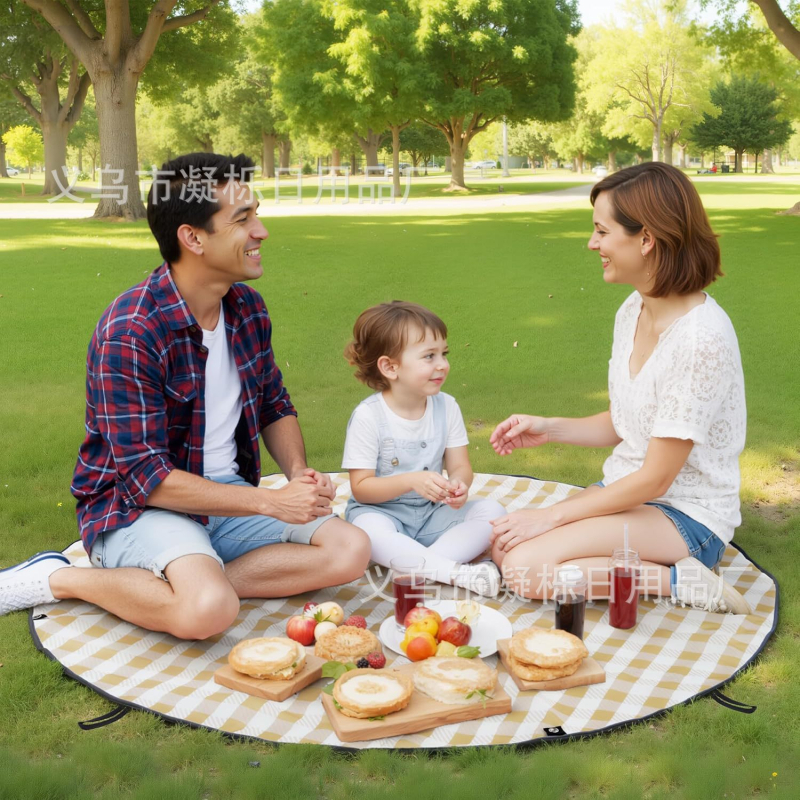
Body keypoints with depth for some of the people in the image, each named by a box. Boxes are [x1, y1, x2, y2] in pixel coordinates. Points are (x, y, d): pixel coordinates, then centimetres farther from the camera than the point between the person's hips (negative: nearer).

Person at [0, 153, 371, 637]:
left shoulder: (248, 307, 1)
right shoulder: (131, 331, -22)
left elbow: (275, 406, 15)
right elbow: (145, 476, -24)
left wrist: (298, 470, -6)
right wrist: (271, 502, -24)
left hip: (228, 491, 7)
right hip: (137, 503, -7)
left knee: (351, 550, -10)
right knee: (209, 610, -34)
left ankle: (197, 579, -13)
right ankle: (57, 579, -10)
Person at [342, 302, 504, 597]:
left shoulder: (446, 406, -1)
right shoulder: (368, 416, -15)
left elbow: (460, 466, -1)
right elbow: (361, 488, -15)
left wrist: (459, 484, -26)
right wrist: (411, 481, -30)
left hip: (433, 513, 5)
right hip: (382, 512, -4)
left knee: (491, 510, -18)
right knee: (367, 527, -38)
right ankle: (456, 572, -35)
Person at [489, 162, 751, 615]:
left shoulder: (702, 338, -25)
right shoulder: (633, 310, 3)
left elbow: (654, 478, -21)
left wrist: (552, 516, -17)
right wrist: (549, 428, -1)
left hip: (686, 515, -8)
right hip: (628, 490, 9)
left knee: (526, 567, -24)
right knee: (503, 544, -7)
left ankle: (677, 580, -10)